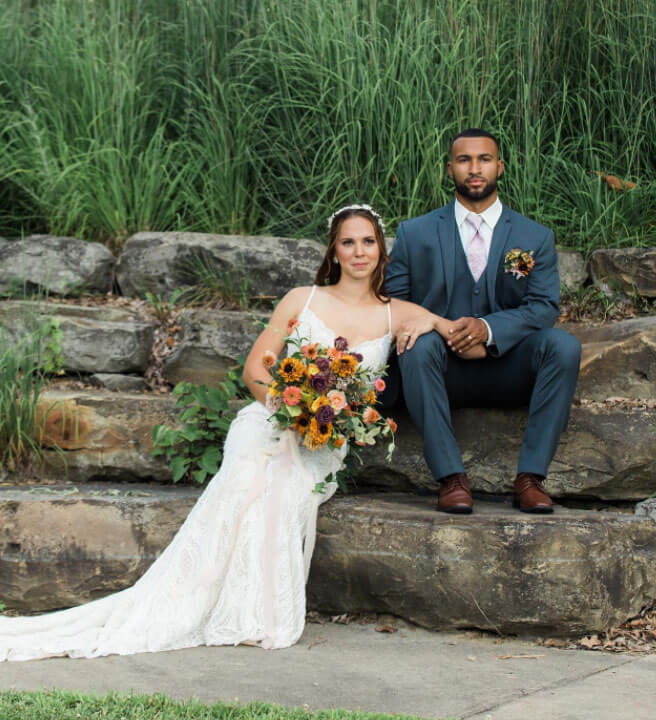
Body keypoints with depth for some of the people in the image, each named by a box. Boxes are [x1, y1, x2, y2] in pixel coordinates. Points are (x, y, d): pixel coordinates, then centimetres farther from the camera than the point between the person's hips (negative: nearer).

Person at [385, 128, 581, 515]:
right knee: (420, 344, -34)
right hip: (444, 371, 0)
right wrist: (417, 323, -18)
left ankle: (531, 476, -26)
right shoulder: (415, 233, 10)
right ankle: (451, 477, -32)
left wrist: (489, 328, -21)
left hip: (509, 371, 1)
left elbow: (544, 307, -2)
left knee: (564, 345, -28)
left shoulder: (536, 237, 10)